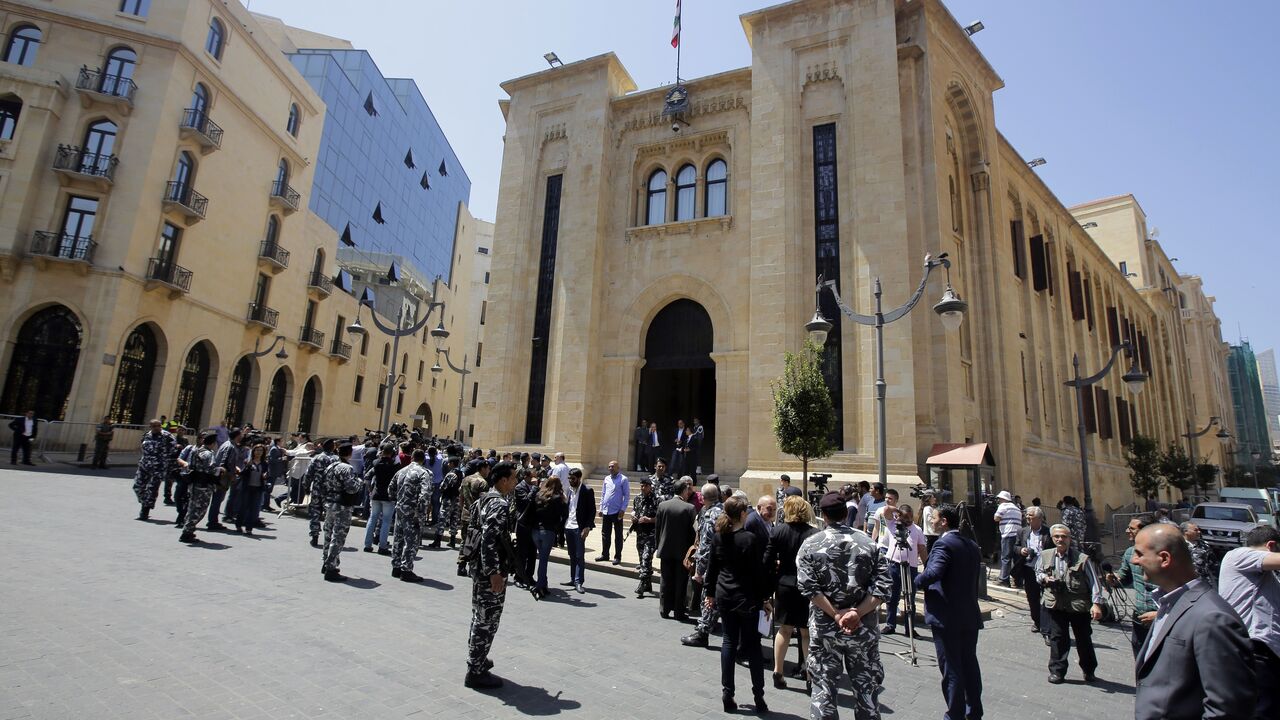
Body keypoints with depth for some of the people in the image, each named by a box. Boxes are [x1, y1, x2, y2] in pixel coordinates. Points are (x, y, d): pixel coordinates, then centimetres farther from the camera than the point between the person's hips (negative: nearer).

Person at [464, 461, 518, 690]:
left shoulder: (484, 500, 11)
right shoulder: (500, 504, -20)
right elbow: (489, 540, -28)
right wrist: (495, 573, -26)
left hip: (479, 567, 10)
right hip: (490, 571, -10)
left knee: (480, 617, 22)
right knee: (487, 621, 1)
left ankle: (476, 659, 37)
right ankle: (476, 672, 10)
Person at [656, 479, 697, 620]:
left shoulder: (662, 505, -3)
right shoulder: (690, 508, -14)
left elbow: (657, 527, 2)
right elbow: (693, 530, -10)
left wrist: (660, 545, 12)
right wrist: (691, 550, 1)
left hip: (666, 550, 3)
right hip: (682, 550, -3)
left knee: (665, 581, 13)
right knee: (681, 582, 7)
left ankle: (664, 609, 20)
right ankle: (679, 612, 13)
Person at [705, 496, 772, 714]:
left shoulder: (717, 536, -1)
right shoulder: (749, 538, -16)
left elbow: (711, 566, 6)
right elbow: (759, 571, -12)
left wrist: (711, 593, 16)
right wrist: (765, 598, -3)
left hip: (724, 595, 4)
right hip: (746, 597, -4)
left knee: (729, 641, 13)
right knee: (752, 645, 7)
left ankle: (727, 694, 15)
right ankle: (759, 697, 13)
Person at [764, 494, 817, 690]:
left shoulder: (777, 530, -8)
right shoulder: (814, 534, -16)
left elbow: (768, 560, -6)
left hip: (785, 585, 2)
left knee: (784, 630, 17)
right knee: (807, 633, 12)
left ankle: (777, 673, 20)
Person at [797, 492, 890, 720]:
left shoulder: (811, 544, -5)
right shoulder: (868, 542, -1)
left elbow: (808, 587, -15)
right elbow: (881, 587, -9)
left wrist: (835, 614, -13)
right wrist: (857, 614, -13)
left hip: (824, 627, -1)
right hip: (863, 628, 2)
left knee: (823, 688, 10)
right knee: (866, 688, 15)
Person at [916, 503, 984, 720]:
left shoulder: (944, 544, -17)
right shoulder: (972, 546, 9)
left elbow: (932, 573, -29)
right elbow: (975, 574, 17)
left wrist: (916, 581, -12)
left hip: (947, 618, -8)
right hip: (970, 615, 8)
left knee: (951, 668, 2)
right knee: (970, 664, 18)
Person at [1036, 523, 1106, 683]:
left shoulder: (1082, 559, -8)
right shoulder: (1045, 556, 2)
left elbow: (1093, 582, -8)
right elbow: (1038, 573, 16)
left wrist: (1096, 603, -16)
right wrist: (1044, 578, -6)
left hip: (1079, 605, -2)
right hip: (1055, 604, 2)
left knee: (1084, 639, 13)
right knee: (1057, 638, 5)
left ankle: (1089, 671, 33)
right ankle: (1057, 671, 16)